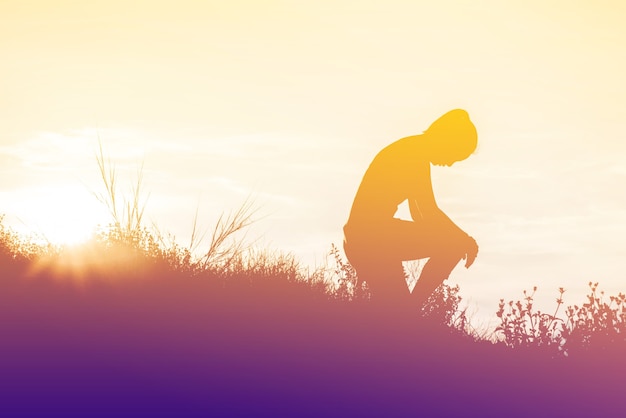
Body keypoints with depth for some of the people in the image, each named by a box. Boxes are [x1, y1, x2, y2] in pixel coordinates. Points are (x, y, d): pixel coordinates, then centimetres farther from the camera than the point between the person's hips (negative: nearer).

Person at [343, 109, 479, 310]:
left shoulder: (414, 152, 16)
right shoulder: (415, 155, -15)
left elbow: (420, 213, 23)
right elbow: (429, 213, -19)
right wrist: (466, 240, -8)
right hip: (373, 237, -11)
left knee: (396, 309, 19)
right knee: (455, 244, -11)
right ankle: (413, 306, -5)